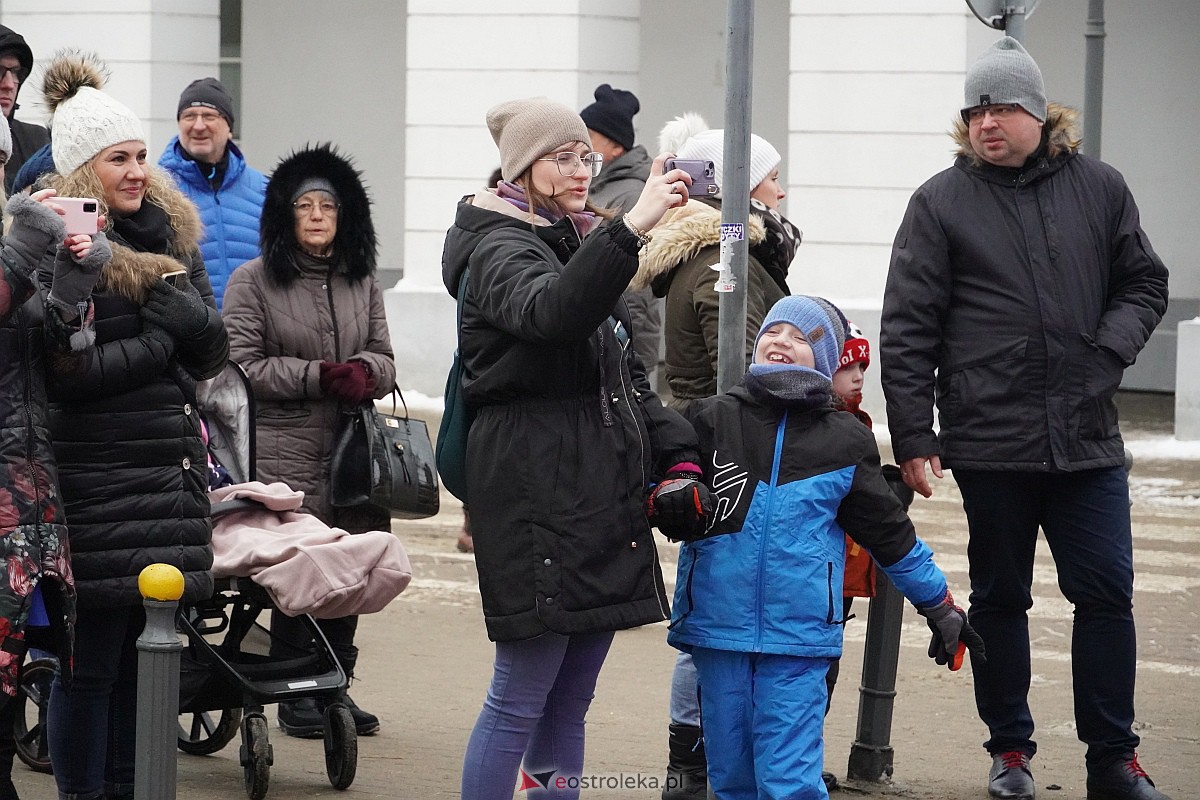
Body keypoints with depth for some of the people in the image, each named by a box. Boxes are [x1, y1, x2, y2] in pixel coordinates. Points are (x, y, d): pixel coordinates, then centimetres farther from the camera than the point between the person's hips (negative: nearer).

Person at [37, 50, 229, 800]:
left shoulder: (171, 237, 13)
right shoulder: (60, 250, -8)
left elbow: (213, 348, 5)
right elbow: (70, 371, -17)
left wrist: (167, 294, -11)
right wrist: (163, 342, -10)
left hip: (173, 475, 6)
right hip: (99, 480, -6)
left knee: (143, 654, 10)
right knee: (92, 663, -1)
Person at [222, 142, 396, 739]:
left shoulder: (361, 282, 18)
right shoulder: (253, 282, 1)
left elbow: (384, 359, 15)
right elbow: (243, 366, -6)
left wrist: (364, 373, -9)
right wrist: (320, 376, -15)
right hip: (286, 453, -5)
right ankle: (294, 694, 3)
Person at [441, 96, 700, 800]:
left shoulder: (579, 248, 20)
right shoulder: (498, 251, -8)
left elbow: (626, 375, 24)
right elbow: (549, 311, -32)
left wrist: (676, 454, 9)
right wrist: (632, 228, -42)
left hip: (602, 496, 9)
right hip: (539, 494, -9)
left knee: (570, 702, 11)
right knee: (520, 701, -8)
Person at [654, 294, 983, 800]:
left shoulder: (845, 442, 6)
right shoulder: (712, 420, 5)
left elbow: (889, 532, 14)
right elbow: (655, 484, 8)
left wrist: (939, 607, 17)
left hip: (797, 641, -1)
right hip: (717, 628, 2)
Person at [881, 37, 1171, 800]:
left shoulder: (1099, 189, 4)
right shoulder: (942, 202, -2)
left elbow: (1145, 283, 13)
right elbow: (907, 329, -2)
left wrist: (1111, 346, -7)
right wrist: (912, 437, -6)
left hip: (1087, 437, 1)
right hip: (990, 441, -1)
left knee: (1106, 592, 1)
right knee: (1000, 597, 10)